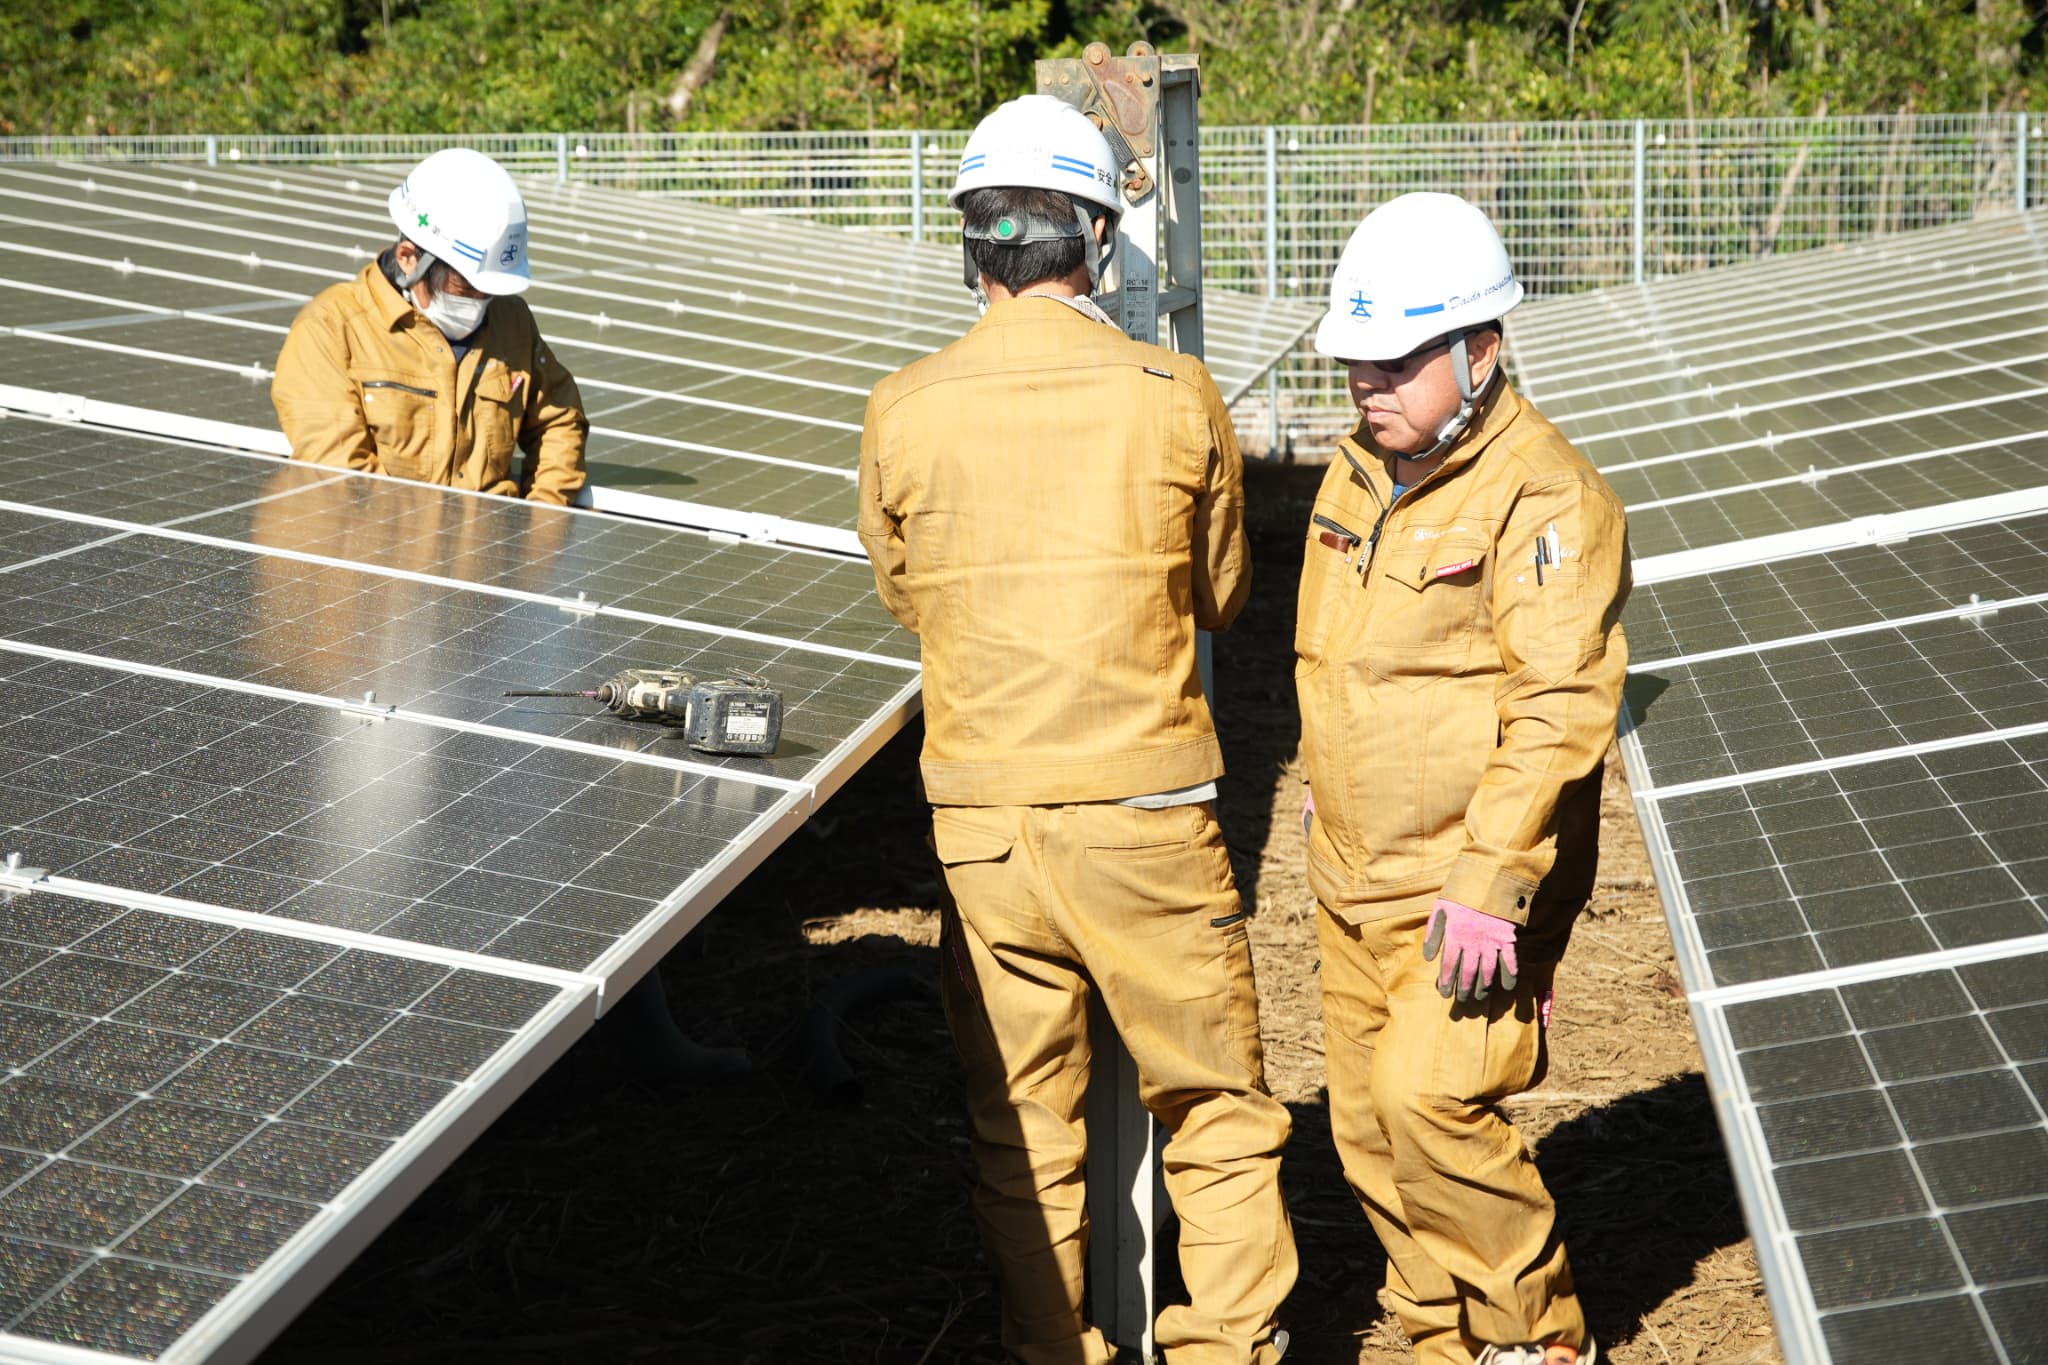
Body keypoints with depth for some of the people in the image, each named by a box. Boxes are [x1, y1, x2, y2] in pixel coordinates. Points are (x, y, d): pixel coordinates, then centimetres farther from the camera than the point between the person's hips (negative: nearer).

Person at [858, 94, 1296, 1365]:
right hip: (1142, 807, -2)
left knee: (1022, 1128, 13)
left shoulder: (904, 411, -3)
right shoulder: (1178, 396, -6)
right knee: (1221, 1114, 11)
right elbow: (1222, 595, 8)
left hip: (979, 816, 2)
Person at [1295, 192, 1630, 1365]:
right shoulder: (1360, 471, 10)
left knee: (1431, 1100, -15)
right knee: (1370, 1127, 11)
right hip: (1357, 877, 8)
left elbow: (1558, 711, -23)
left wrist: (1491, 886, -26)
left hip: (1471, 884, -8)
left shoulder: (1544, 498, -17)